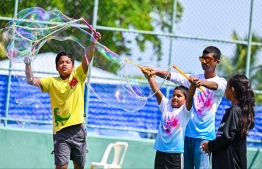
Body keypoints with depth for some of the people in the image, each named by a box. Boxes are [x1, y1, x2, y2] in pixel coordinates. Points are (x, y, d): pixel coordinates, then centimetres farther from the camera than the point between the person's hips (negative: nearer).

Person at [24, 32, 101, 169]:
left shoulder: (78, 76, 5)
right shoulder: (52, 82, 5)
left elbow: (88, 57, -6)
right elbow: (31, 81, -3)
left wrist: (94, 41, -19)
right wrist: (28, 64, -17)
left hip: (78, 129, 1)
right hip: (61, 131, -1)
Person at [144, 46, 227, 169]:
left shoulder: (221, 82, 1)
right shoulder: (193, 78, 12)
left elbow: (215, 86, -23)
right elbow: (171, 76, -2)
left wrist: (200, 82, -44)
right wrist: (155, 72, -22)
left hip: (203, 135, -4)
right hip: (186, 132, 4)